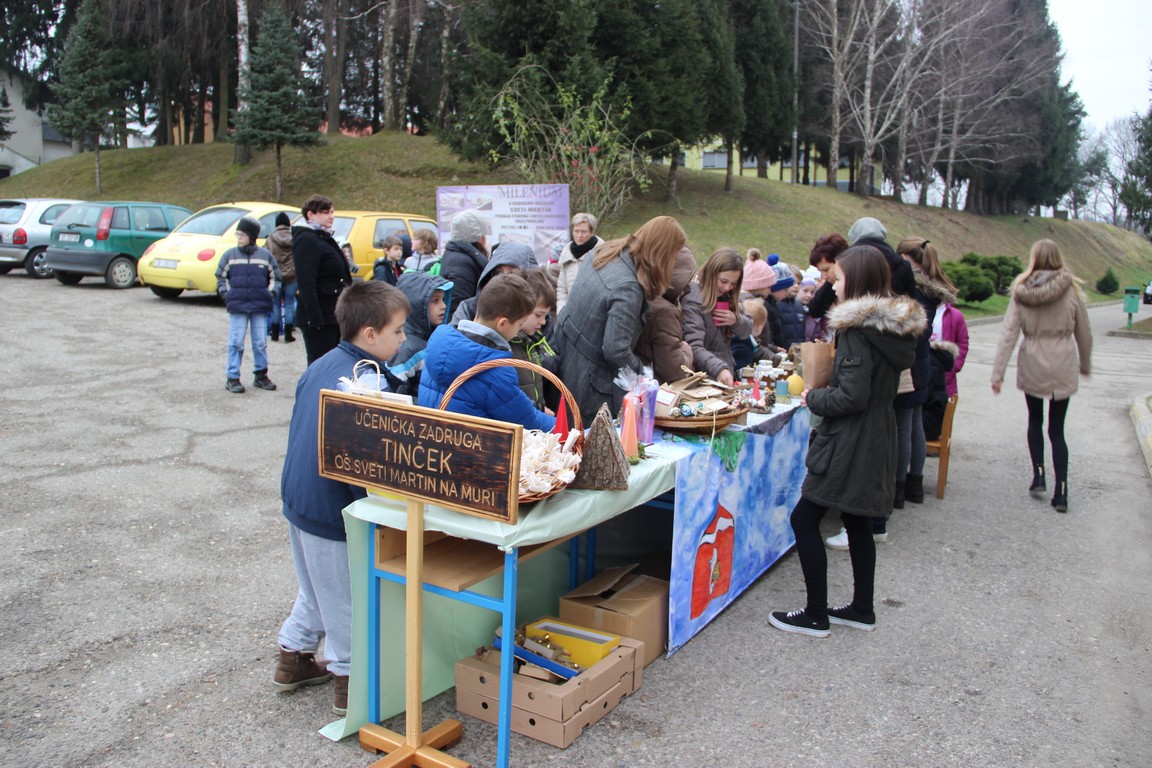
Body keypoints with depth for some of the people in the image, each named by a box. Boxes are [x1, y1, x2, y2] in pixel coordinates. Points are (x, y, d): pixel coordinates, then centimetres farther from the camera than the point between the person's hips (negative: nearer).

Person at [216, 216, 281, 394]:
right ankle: (232, 378, 5)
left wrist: (271, 293, 0)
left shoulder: (265, 255, 2)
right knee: (236, 342, -1)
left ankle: (260, 375, 21)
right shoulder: (230, 255, 2)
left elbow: (275, 277, 12)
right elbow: (220, 276, 11)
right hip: (237, 306, -1)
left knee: (261, 343, 8)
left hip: (261, 306, 1)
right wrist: (227, 294, 1)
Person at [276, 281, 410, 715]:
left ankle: (294, 659, 38)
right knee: (346, 598, 8)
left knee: (316, 588, 25)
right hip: (334, 514, -9)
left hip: (298, 499, 9)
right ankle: (351, 679, 21)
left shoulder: (321, 366, 4)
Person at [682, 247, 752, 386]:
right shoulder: (693, 301, -14)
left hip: (728, 375, 7)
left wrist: (736, 321, -5)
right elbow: (694, 347, -23)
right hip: (705, 379, -6)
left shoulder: (727, 298, 10)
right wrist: (719, 369, -38)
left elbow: (747, 331, 16)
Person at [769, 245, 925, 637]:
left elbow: (852, 396, -24)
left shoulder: (859, 330, -19)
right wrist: (822, 392, 13)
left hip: (851, 443, -9)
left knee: (804, 518, -1)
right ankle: (862, 608, 27)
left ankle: (816, 614, 6)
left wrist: (813, 398, -8)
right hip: (877, 439, 10)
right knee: (857, 523, 17)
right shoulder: (895, 326, 9)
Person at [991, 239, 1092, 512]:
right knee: (1056, 429, 8)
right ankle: (1061, 491, 4)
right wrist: (1085, 365, 20)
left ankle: (1039, 476, 15)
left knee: (1035, 420, 22)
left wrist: (998, 372, -6)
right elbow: (1084, 334, 4)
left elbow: (1009, 333, -8)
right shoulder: (1071, 290, -5)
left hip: (1032, 366, 0)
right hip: (1063, 368, 0)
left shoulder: (1021, 292, -5)